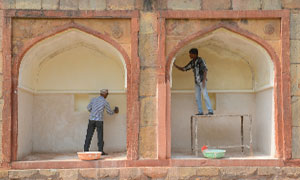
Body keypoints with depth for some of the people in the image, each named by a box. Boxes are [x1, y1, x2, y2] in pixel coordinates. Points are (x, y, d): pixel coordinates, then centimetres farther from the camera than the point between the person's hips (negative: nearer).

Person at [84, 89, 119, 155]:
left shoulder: (93, 99, 5)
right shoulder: (105, 102, -3)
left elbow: (89, 108, 15)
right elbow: (110, 112, 8)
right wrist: (114, 111, 30)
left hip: (91, 119, 3)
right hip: (99, 120, -3)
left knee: (89, 135, 7)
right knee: (100, 136, 3)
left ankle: (86, 150, 7)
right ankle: (100, 151, 3)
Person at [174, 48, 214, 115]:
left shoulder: (200, 60, -10)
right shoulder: (192, 62, 11)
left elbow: (205, 70, -16)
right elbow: (183, 69, 17)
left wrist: (204, 80, -24)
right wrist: (175, 66, 6)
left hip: (202, 81, -8)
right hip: (196, 82, 8)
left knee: (205, 95, -13)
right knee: (197, 97, 3)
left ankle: (210, 111, -12)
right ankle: (200, 112, 6)